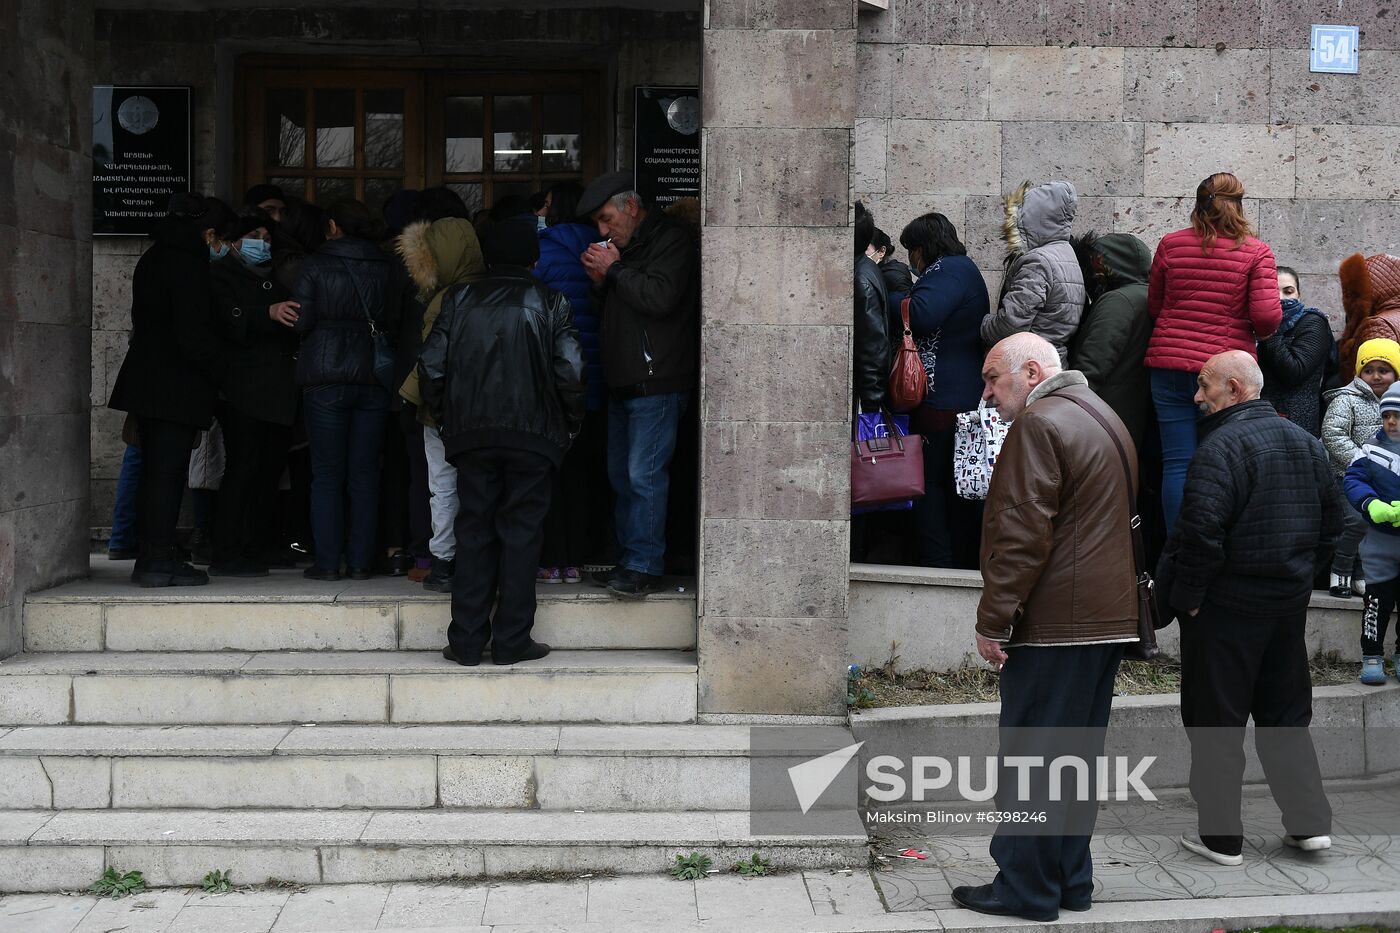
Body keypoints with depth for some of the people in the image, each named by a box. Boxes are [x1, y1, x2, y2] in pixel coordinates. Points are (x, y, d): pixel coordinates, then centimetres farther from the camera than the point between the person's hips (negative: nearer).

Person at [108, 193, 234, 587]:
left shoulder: (152, 258, 15)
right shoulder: (188, 264, -14)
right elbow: (193, 334, -18)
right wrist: (222, 373, -8)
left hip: (147, 383, 9)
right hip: (176, 387, -9)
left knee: (153, 471, 12)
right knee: (168, 472, -6)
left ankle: (150, 558, 17)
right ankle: (158, 561, -4)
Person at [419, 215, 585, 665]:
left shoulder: (460, 299, 4)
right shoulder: (549, 302, -2)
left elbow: (431, 367, 0)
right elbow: (570, 371, -9)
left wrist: (445, 418, 12)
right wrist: (571, 422, 5)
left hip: (472, 434, 2)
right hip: (533, 435, -2)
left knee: (474, 532, 8)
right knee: (521, 534, 4)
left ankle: (467, 640, 9)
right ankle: (512, 641, 5)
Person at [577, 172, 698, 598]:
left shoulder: (671, 242, -9)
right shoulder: (624, 247, 20)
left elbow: (659, 297, -24)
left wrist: (614, 271, -12)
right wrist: (601, 281, 6)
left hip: (657, 383, -10)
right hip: (624, 382, 10)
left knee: (644, 475, -11)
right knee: (622, 476, 11)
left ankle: (645, 566, -6)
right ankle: (629, 559, 18)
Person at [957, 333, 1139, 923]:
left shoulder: (1040, 424, -12)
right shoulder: (1104, 420, 19)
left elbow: (1022, 536, -19)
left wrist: (991, 621, -15)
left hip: (1052, 627, -10)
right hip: (1108, 620, 10)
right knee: (1078, 756, 14)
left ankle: (1026, 890, 2)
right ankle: (1070, 880, 20)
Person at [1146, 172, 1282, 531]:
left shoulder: (1170, 245, 4)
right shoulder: (1256, 252, -2)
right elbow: (1267, 315, -11)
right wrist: (1258, 332, 10)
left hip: (1170, 364, 2)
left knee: (1177, 464, 4)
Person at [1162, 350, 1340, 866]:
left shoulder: (1222, 445, -17)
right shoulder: (1305, 441, 9)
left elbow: (1201, 530, -25)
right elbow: (1331, 519, 15)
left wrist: (1186, 597, -15)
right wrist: (1298, 569, 19)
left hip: (1226, 608, -7)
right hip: (1290, 602, 7)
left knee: (1215, 722, 3)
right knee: (1286, 715, 18)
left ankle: (1220, 837, 9)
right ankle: (1310, 823, 19)